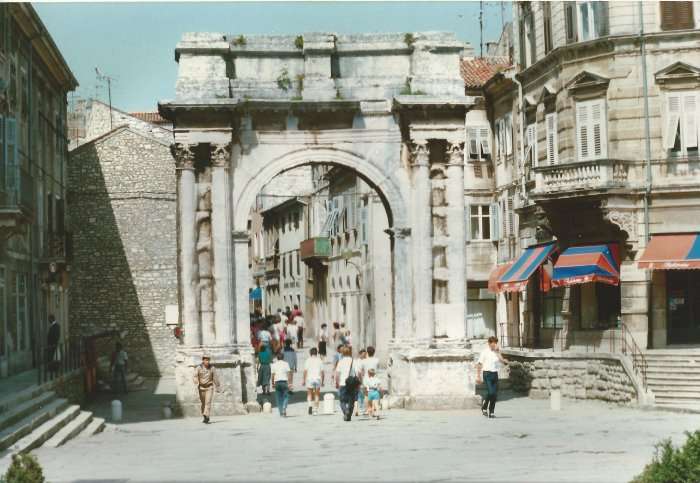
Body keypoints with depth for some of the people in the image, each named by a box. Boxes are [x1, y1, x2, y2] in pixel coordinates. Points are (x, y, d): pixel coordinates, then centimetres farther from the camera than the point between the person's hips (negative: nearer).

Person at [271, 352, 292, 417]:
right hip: (284, 381, -2)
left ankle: (281, 413, 8)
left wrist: (273, 383, 10)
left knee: (279, 398, 9)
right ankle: (284, 408, -16)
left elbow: (273, 375, 2)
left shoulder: (274, 365, 6)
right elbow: (289, 373, -4)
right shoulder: (286, 364, 2)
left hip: (277, 382, 2)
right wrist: (290, 383, -4)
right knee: (286, 396, 6)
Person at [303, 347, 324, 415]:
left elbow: (305, 371, -5)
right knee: (317, 394, 11)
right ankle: (315, 409, 12)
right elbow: (322, 372, 2)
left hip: (310, 379, -1)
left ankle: (310, 405, -19)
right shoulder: (319, 360, 4)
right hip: (318, 379, 1)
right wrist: (322, 381, 9)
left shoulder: (308, 360, 0)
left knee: (309, 394, 7)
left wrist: (304, 380, 1)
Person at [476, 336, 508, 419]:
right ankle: (484, 407, 5)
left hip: (495, 374, 5)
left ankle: (491, 412, 11)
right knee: (490, 392, -18)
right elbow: (479, 364, 0)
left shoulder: (497, 352, 11)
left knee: (495, 394, 1)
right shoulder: (485, 352, -1)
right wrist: (478, 376, -4)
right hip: (487, 374, -5)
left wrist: (497, 352, -9)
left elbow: (502, 361, -4)